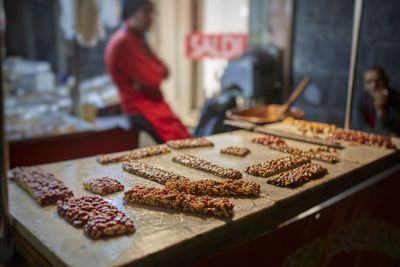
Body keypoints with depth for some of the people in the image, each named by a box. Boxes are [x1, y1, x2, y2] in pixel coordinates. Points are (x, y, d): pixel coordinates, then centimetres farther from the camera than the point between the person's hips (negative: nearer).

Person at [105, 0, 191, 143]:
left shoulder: (137, 38, 15)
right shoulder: (123, 42, -17)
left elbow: (162, 71, 12)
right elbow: (153, 78, -20)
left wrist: (157, 71, -10)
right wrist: (159, 70, 2)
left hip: (153, 102, 10)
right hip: (141, 107, -10)